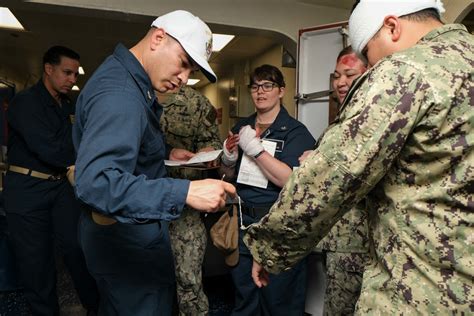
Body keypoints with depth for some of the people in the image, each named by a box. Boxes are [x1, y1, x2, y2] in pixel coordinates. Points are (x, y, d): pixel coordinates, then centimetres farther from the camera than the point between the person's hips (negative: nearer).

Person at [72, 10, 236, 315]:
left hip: (123, 233, 10)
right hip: (129, 241, -10)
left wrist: (165, 154, 7)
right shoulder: (119, 94, -27)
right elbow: (95, 181, -38)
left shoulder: (128, 79, 6)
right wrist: (186, 192, -43)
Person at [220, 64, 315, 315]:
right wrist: (229, 159, -7)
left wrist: (256, 148, -21)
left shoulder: (295, 132, -8)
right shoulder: (241, 128, 8)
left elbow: (292, 181, -20)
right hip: (242, 222, 5)